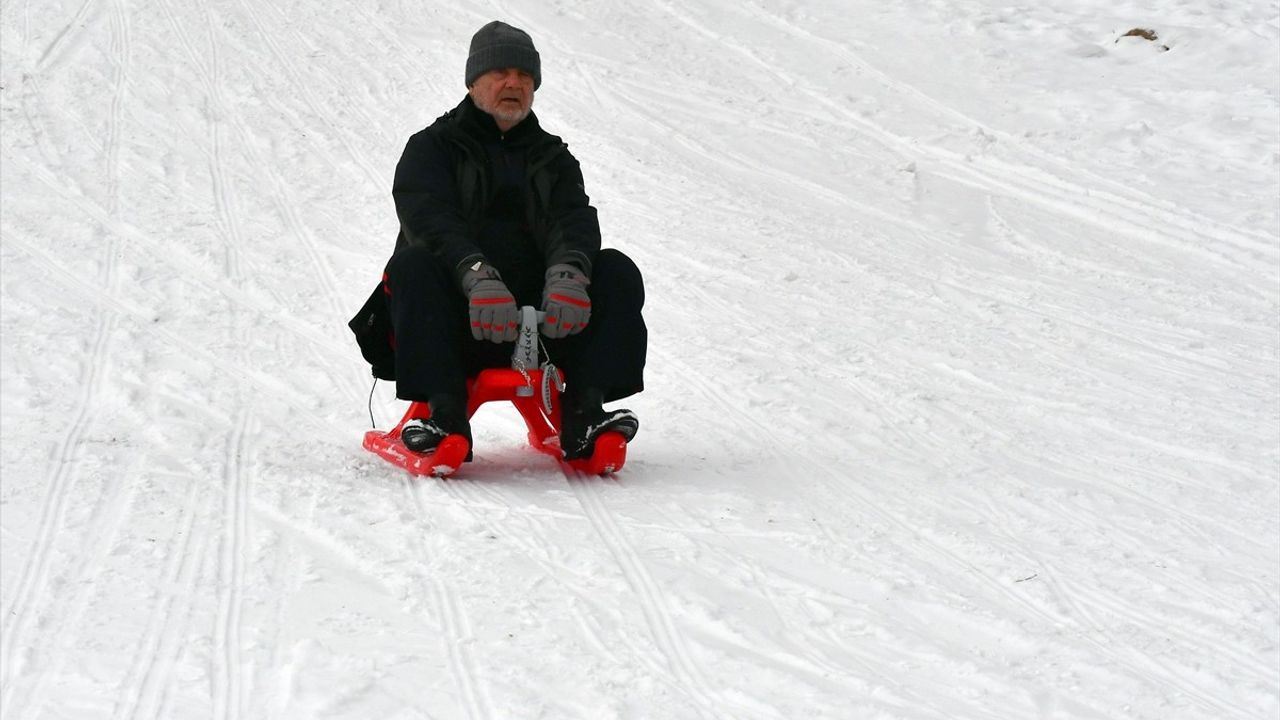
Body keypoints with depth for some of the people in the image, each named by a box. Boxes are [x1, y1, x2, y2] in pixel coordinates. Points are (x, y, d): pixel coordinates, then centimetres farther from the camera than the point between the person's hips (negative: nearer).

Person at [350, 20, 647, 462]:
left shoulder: (552, 157, 21)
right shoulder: (431, 148, 10)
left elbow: (573, 219, -1)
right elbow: (431, 222, -11)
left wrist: (568, 274, -26)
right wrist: (479, 277, -32)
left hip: (541, 312, 3)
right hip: (456, 318, -3)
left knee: (617, 272, -18)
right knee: (413, 265, -31)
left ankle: (583, 414, -29)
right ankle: (444, 413, -38)